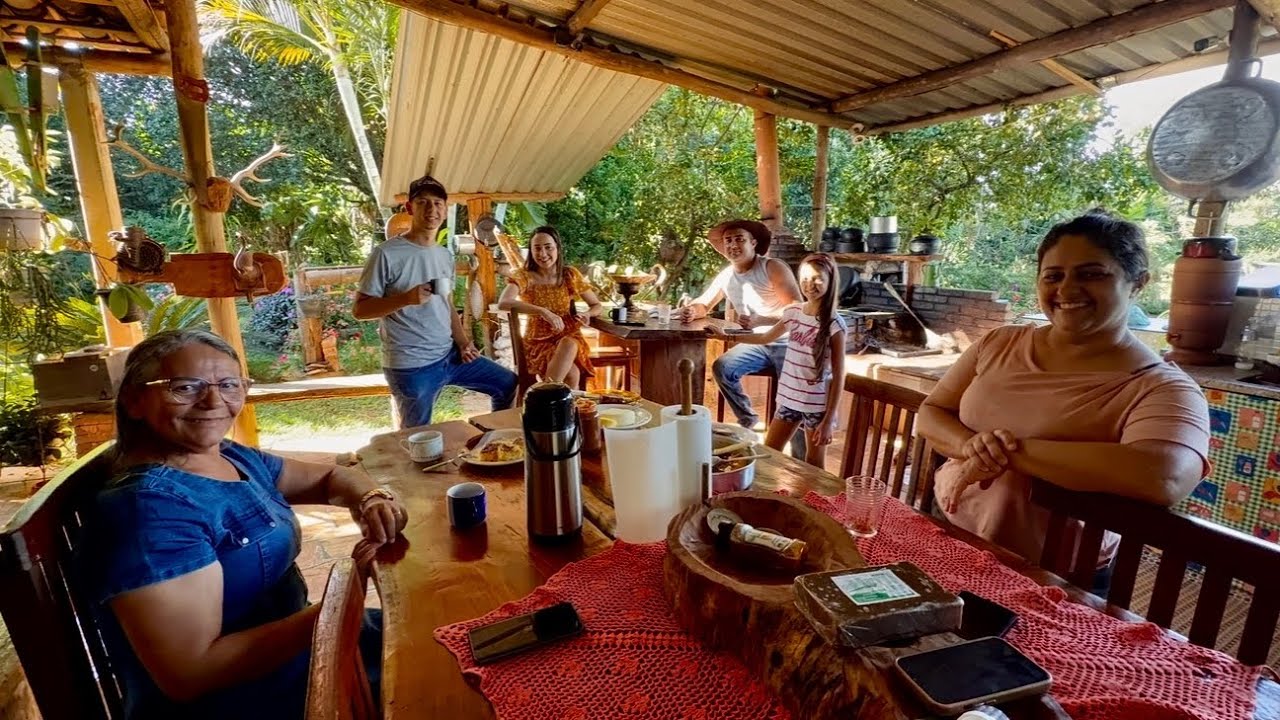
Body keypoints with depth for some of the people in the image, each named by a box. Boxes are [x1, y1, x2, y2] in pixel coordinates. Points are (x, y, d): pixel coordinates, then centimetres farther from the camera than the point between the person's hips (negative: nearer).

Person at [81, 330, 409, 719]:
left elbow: (331, 477, 13)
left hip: (291, 644, 8)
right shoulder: (148, 505, -24)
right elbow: (189, 674, -26)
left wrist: (369, 498, -10)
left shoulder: (237, 459, 0)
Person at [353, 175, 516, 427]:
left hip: (449, 355, 7)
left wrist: (463, 342, 3)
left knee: (508, 384, 12)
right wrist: (406, 298, -26)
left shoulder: (446, 255, 10)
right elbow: (359, 309, -11)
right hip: (411, 367, -7)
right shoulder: (386, 254, -12)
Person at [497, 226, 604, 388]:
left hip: (569, 338, 3)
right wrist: (543, 311, -36)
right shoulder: (524, 276, -6)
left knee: (568, 345, -35)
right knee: (571, 373, -32)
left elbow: (598, 306, 11)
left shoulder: (571, 275, 2)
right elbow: (503, 303, -26)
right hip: (539, 341, -2)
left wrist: (587, 314, -13)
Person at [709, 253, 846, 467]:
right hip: (789, 399, 5)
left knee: (813, 467, 10)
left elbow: (838, 376, -12)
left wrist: (829, 420, -15)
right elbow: (766, 338, 20)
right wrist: (727, 336, 19)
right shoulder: (793, 313, 0)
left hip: (817, 405, -5)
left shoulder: (834, 325, -14)